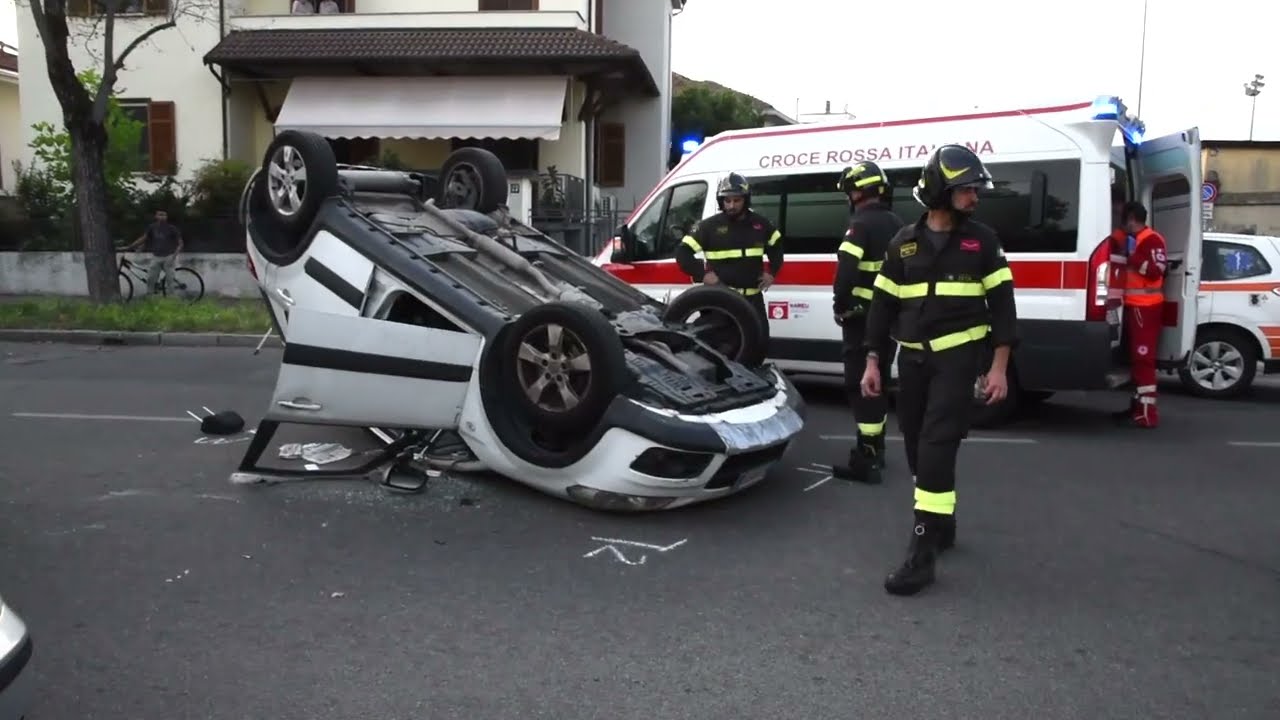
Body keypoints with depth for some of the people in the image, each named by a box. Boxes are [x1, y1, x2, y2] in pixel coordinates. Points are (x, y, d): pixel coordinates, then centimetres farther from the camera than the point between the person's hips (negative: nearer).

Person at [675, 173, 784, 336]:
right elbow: (682, 252, -6)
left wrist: (772, 272, 9)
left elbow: (777, 245, 23)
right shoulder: (710, 226, -6)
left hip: (753, 297, 4)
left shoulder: (760, 223, 6)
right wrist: (702, 274, -15)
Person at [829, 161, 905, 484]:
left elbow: (846, 271, -24)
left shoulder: (861, 225, -14)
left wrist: (841, 305, -12)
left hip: (863, 317, -9)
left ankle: (867, 459, -7)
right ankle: (875, 448, 30)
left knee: (861, 384, -6)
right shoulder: (896, 224, 13)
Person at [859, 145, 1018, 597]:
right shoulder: (904, 242, 7)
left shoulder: (982, 241, 2)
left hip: (958, 356, -4)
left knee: (937, 446, -14)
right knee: (916, 445, 11)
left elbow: (1001, 305, 1)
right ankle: (942, 524, 31)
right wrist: (872, 362, 4)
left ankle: (922, 551, -14)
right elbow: (883, 305, 8)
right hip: (912, 358, 4)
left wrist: (999, 367, -6)